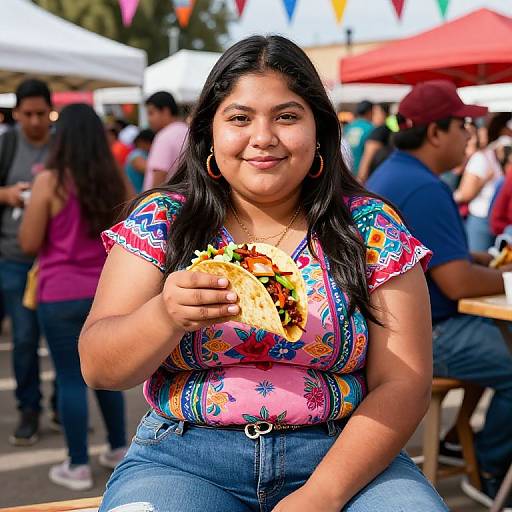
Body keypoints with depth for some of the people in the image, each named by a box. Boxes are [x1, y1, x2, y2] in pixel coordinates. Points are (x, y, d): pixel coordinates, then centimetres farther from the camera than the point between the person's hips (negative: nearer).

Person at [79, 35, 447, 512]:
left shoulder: (372, 228, 1)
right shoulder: (161, 220, 2)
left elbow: (403, 383, -3)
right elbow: (97, 368, -2)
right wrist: (167, 315, -23)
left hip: (343, 458, 1)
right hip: (184, 460, 0)